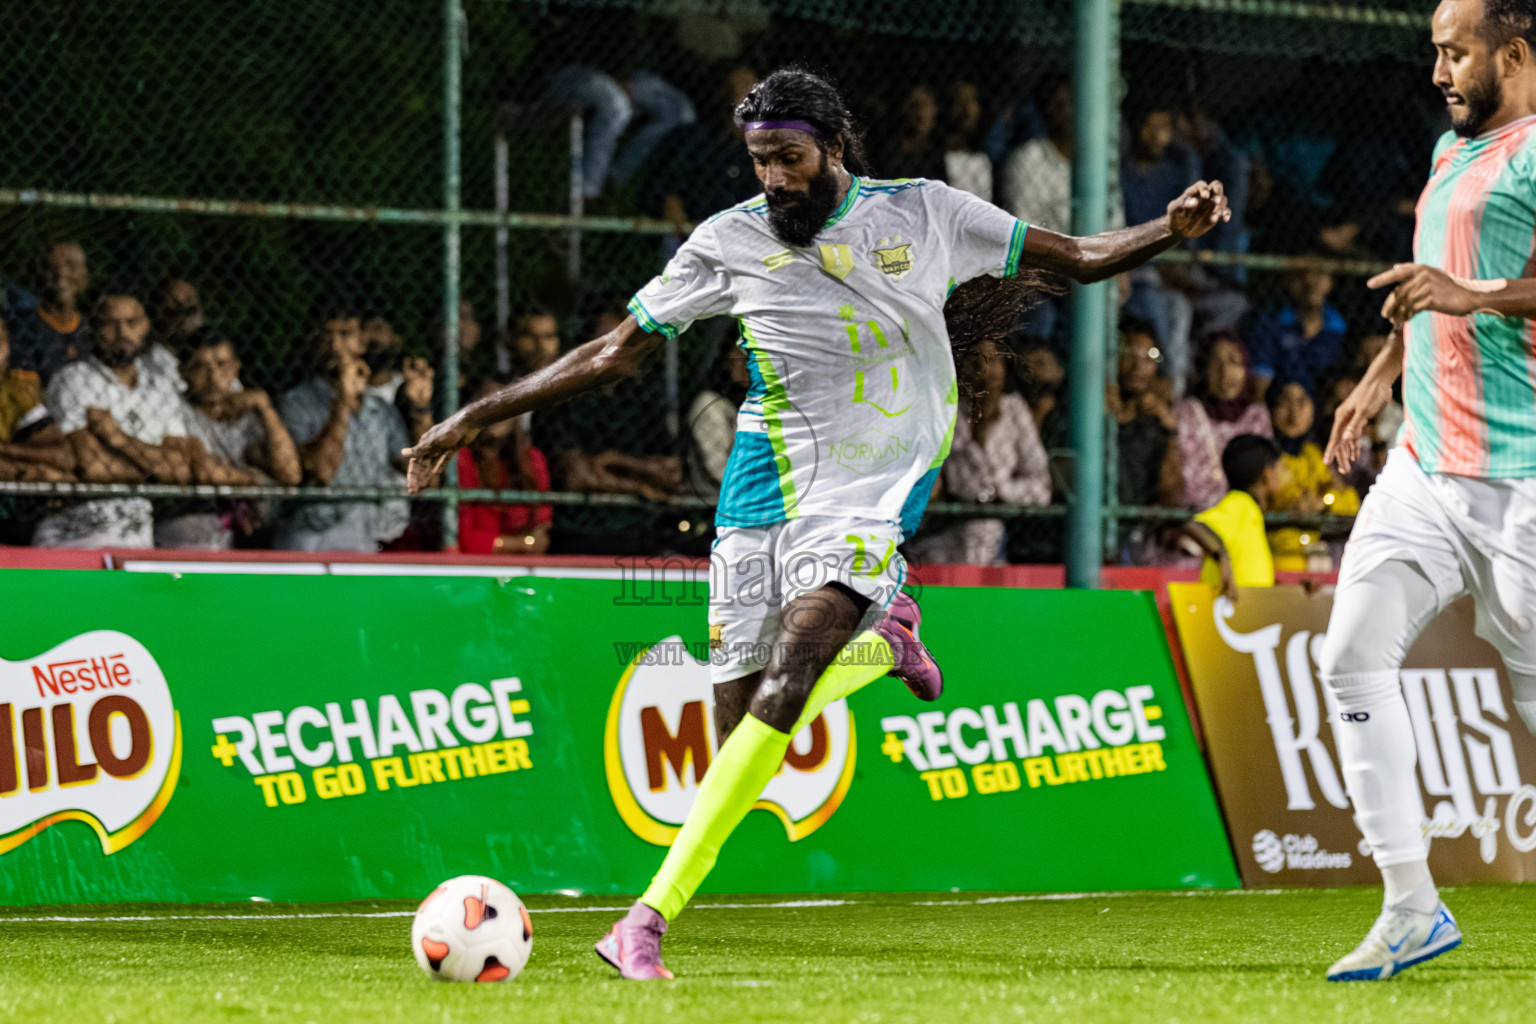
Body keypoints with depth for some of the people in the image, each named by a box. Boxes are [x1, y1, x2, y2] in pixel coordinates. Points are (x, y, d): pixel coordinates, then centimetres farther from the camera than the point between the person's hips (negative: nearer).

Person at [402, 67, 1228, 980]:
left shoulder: (922, 213, 0)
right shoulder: (731, 240, 2)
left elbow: (1082, 258, 7)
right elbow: (616, 354, 8)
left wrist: (1170, 231, -11)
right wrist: (478, 416, 5)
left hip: (872, 495, -2)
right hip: (768, 484, 2)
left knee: (790, 668, -24)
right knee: (741, 708, -5)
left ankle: (653, 913, -26)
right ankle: (883, 636, 29)